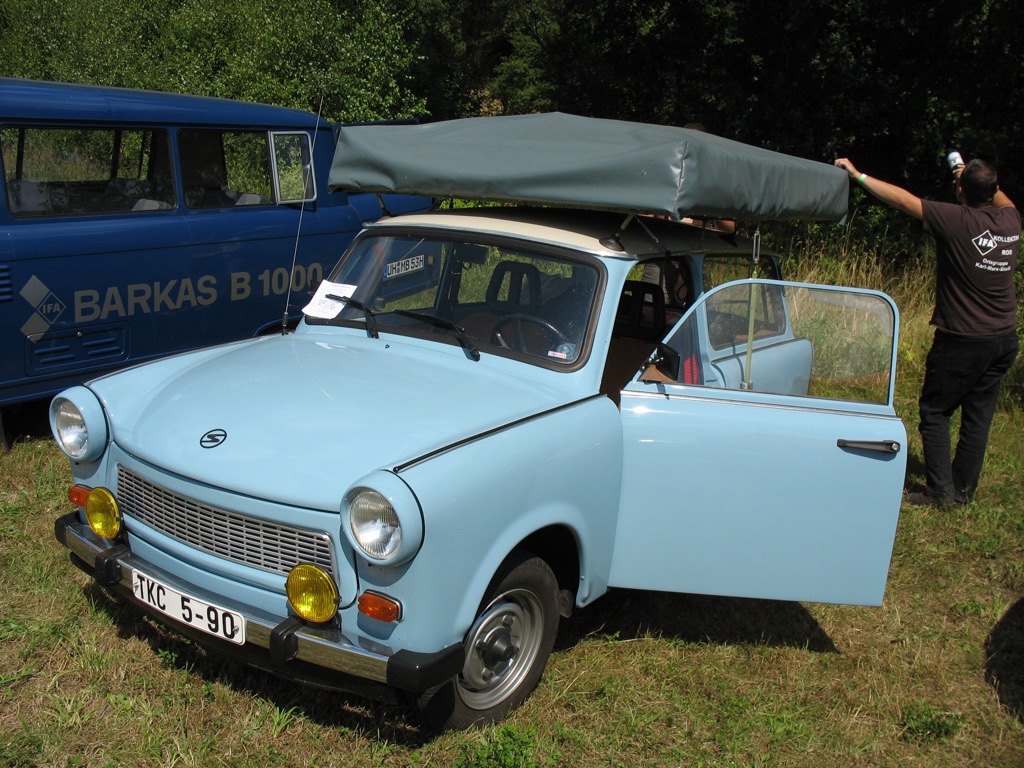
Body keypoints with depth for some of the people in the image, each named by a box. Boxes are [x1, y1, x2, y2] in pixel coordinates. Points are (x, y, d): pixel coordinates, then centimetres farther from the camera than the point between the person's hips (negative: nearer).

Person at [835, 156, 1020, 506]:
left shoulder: (958, 220, -18)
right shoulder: (1011, 221, 0)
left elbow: (902, 199, -14)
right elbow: (1004, 202, 27)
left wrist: (858, 176, -7)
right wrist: (984, 181, 20)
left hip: (962, 341, -6)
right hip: (1004, 339, 6)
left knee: (935, 412, 7)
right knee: (978, 417, 12)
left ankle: (940, 490, 6)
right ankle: (964, 490, 20)